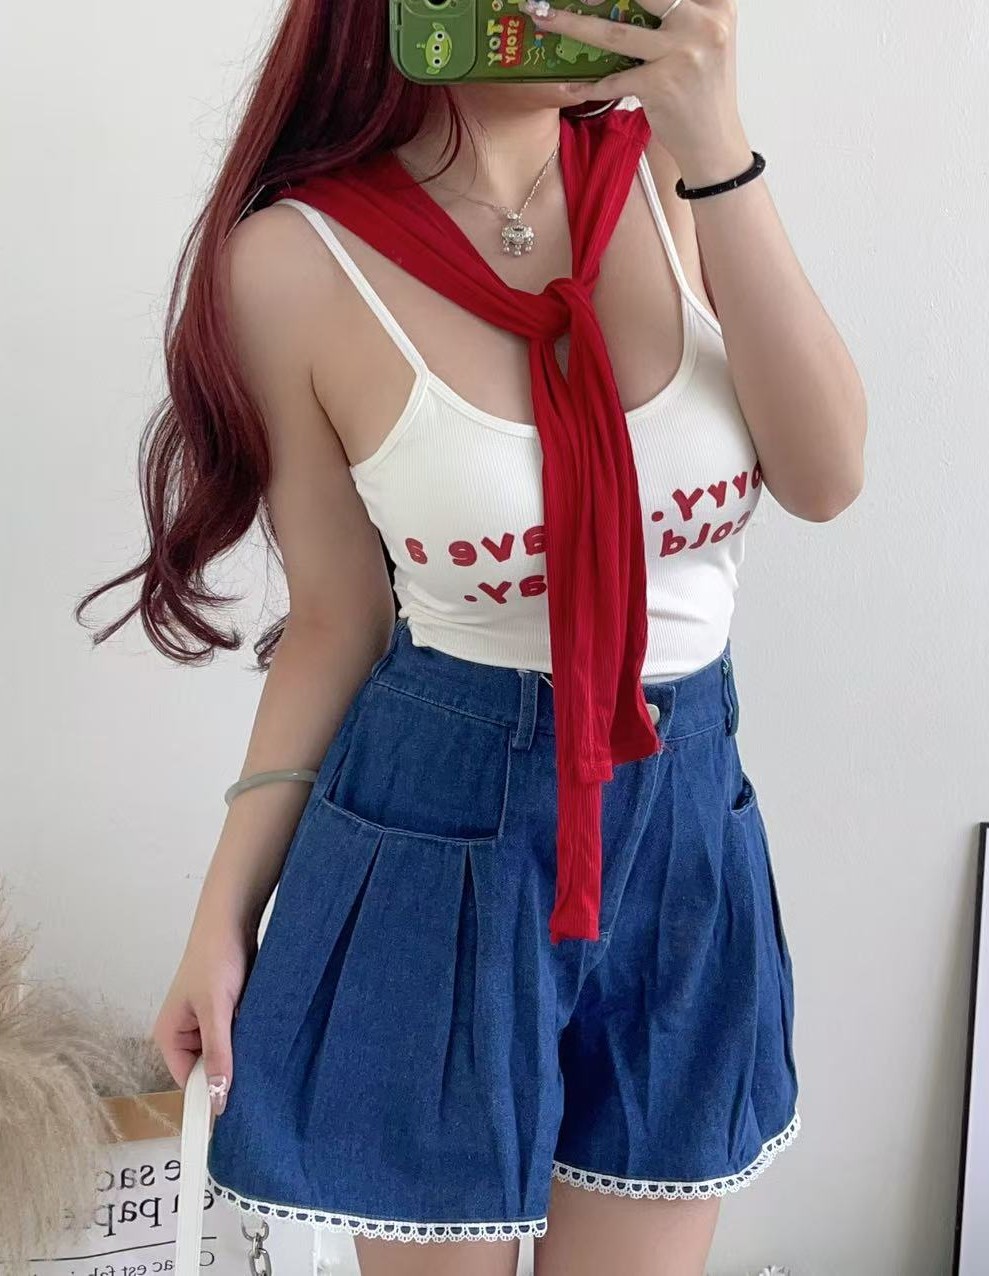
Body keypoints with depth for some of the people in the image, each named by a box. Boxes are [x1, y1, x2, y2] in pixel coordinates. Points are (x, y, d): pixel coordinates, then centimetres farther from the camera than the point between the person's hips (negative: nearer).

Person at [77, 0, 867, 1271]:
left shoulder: (669, 168, -3)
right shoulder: (301, 261, -12)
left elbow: (823, 479, -11)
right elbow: (336, 621, -4)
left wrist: (718, 154, -19)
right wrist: (222, 921, -1)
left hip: (689, 821, 4)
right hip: (436, 836, -3)